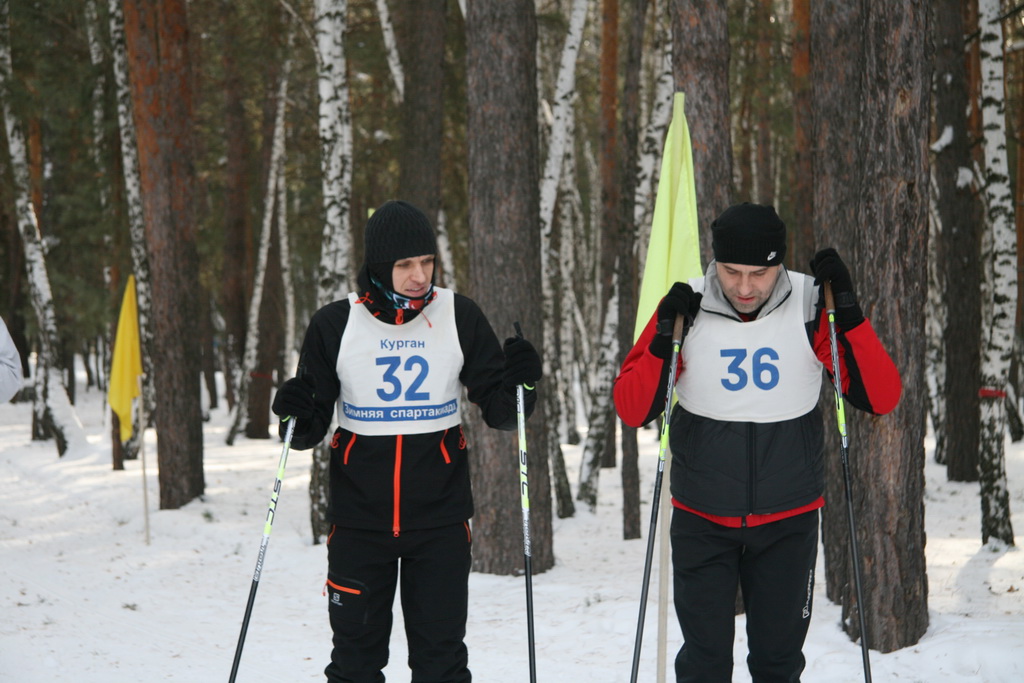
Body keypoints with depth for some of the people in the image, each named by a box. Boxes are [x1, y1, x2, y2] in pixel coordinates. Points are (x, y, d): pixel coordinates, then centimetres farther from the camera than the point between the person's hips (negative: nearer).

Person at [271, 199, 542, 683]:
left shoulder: (459, 318, -1)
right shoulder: (336, 325, -2)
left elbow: (498, 413, 3)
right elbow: (312, 426, 5)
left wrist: (517, 385, -18)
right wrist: (298, 417, -17)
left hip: (440, 517, 0)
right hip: (359, 518, 0)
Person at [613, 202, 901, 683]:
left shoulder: (810, 307, -10)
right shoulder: (686, 310, -9)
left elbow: (881, 399, -12)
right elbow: (631, 411, -7)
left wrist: (848, 312, -21)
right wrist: (664, 339, -21)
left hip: (788, 521, 0)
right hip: (702, 521, 0)